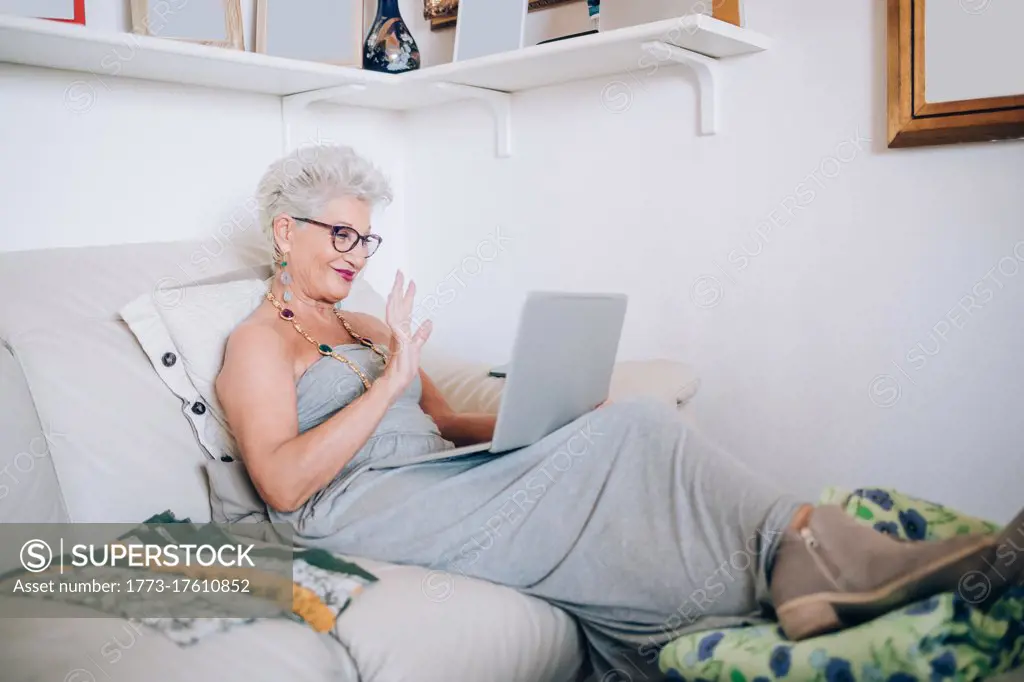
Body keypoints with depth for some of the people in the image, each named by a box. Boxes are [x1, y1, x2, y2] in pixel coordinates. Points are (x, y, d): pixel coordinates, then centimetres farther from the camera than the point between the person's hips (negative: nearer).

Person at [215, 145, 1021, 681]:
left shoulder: (368, 329, 26)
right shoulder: (258, 342, 5)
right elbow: (281, 484, -10)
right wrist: (390, 381, -15)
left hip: (436, 479, 6)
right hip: (363, 507, -6)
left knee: (631, 426, -20)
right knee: (623, 436, -25)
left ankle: (807, 547, -33)